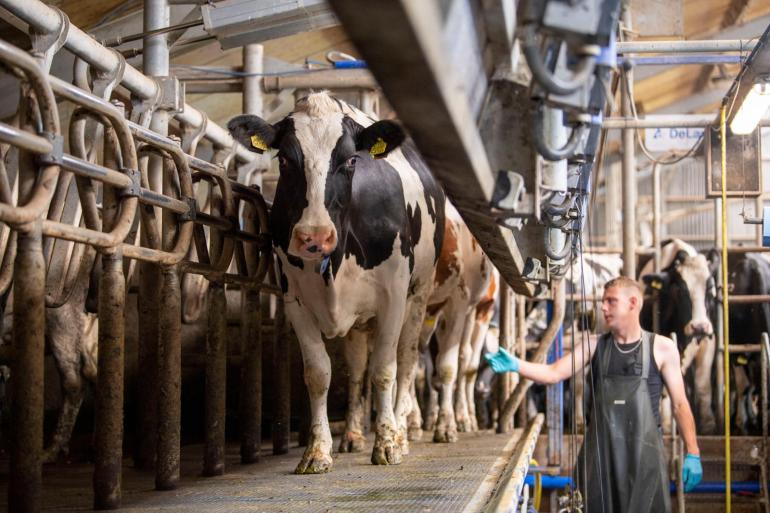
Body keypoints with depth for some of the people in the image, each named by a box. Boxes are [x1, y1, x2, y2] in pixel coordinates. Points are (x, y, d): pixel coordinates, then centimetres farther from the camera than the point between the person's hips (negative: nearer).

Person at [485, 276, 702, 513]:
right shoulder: (594, 345, 7)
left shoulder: (661, 348, 0)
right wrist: (516, 365, -20)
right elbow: (554, 373, -3)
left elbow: (679, 404, 1)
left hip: (643, 451, -2)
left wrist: (692, 453, -3)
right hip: (600, 451, 2)